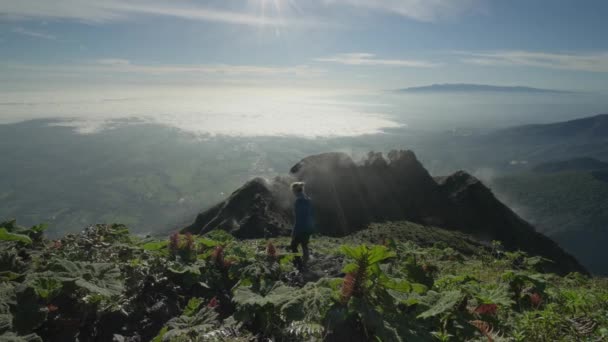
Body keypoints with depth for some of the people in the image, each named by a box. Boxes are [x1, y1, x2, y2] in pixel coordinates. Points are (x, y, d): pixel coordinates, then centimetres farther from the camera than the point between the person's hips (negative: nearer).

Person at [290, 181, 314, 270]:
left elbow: (298, 217, -20)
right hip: (308, 228, 8)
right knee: (305, 246, 15)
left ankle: (299, 265, 3)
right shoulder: (308, 200, 7)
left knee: (293, 246, 7)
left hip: (300, 228, -8)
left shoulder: (299, 201, -18)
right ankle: (304, 265, 20)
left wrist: (294, 232, -15)